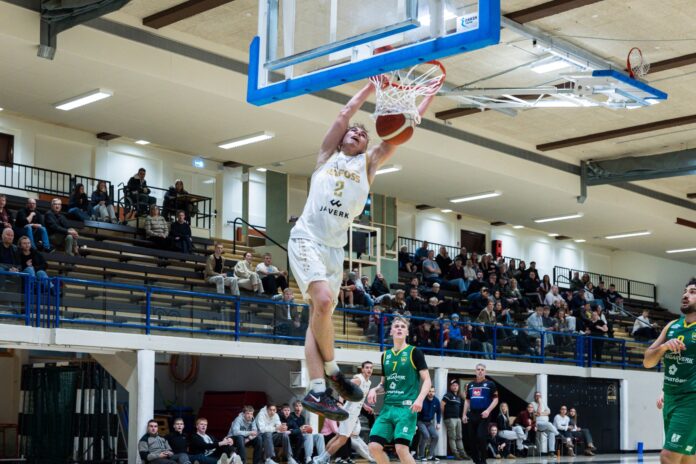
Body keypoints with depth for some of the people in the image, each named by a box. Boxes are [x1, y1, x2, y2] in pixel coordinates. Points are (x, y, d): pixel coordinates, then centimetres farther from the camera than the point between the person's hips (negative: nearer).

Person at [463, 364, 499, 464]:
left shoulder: (490, 384, 1)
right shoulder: (470, 385, 15)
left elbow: (495, 400, -4)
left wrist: (488, 411, -17)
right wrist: (464, 414, 10)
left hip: (484, 415, -5)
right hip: (472, 414, 5)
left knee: (481, 437, -14)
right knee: (471, 439, 4)